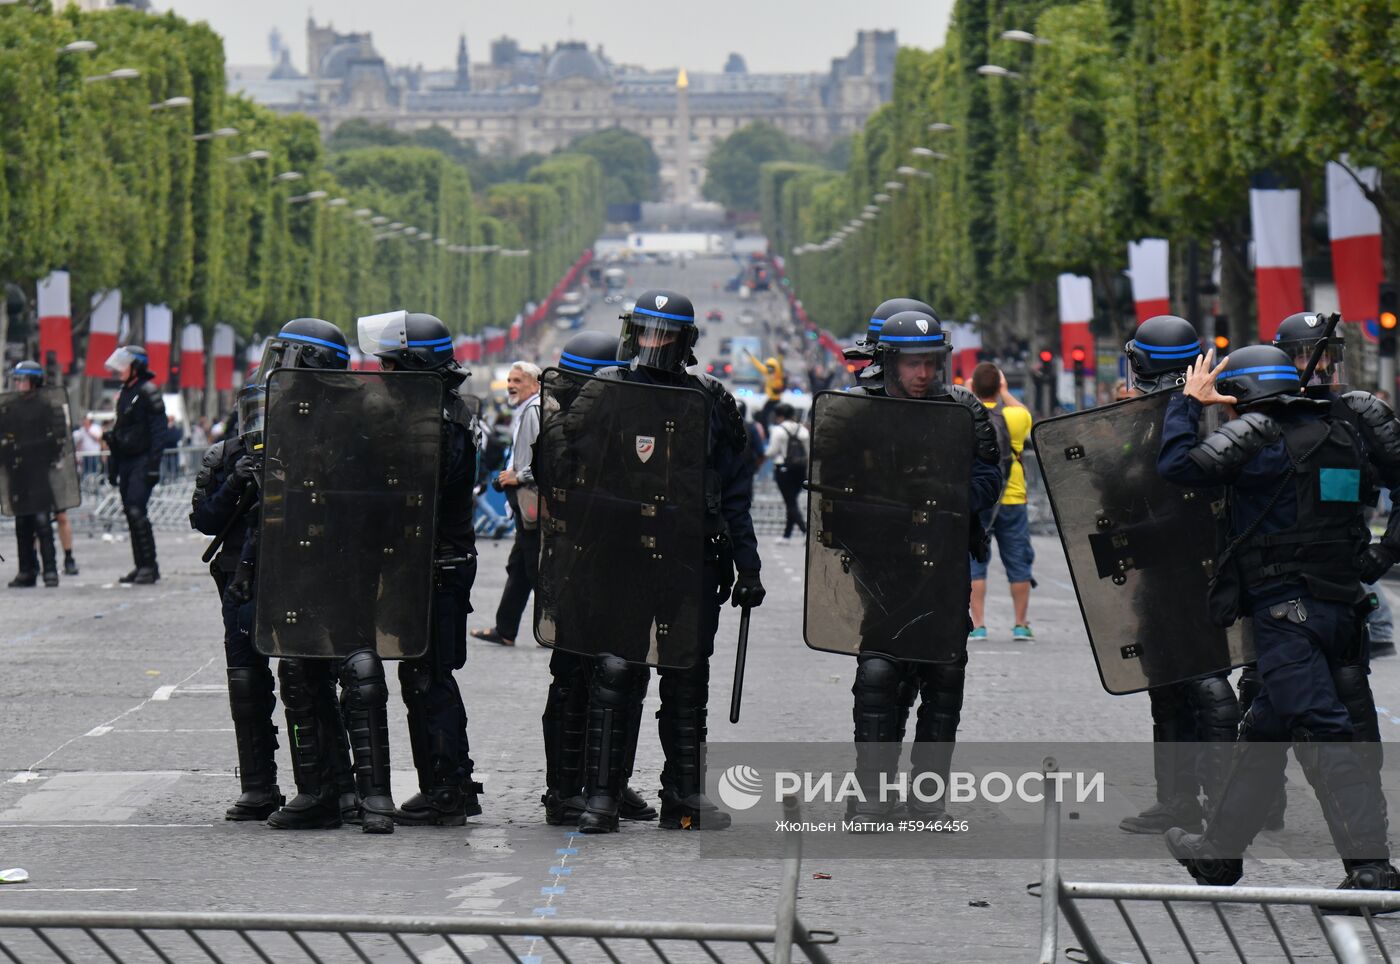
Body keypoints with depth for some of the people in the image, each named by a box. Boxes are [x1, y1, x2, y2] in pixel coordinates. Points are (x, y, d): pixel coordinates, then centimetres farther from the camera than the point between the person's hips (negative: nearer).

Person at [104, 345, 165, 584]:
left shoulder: (148, 392, -9)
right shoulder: (124, 393, 17)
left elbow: (159, 430, -13)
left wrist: (154, 464, -19)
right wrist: (113, 465, 22)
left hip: (142, 462, -9)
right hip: (126, 461, 9)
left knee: (136, 510, -16)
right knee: (131, 513, 6)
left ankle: (149, 566, -14)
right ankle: (141, 566, 10)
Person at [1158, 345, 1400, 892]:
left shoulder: (1255, 434, -8)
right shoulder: (1343, 435, 11)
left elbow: (1176, 465, -12)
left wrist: (1188, 403, 3)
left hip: (1286, 610, -8)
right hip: (1341, 608, 8)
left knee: (1323, 735, -14)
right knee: (1264, 733, 19)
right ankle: (1219, 852, 30)